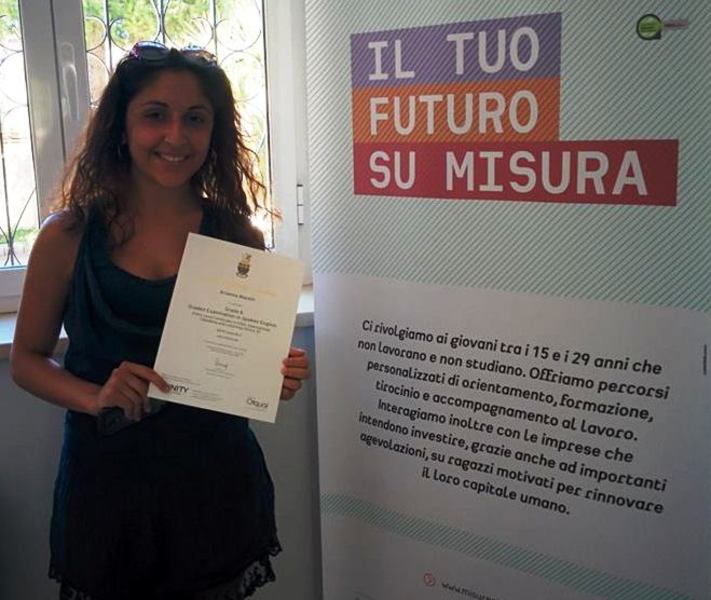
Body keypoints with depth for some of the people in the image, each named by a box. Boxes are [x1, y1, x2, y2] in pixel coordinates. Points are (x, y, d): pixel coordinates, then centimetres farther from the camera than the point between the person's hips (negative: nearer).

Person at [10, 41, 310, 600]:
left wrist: (282, 378, -15)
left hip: (216, 478, 1)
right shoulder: (68, 237, -7)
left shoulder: (239, 237, -4)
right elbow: (27, 359, 1)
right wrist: (96, 398, -17)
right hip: (106, 475, 0)